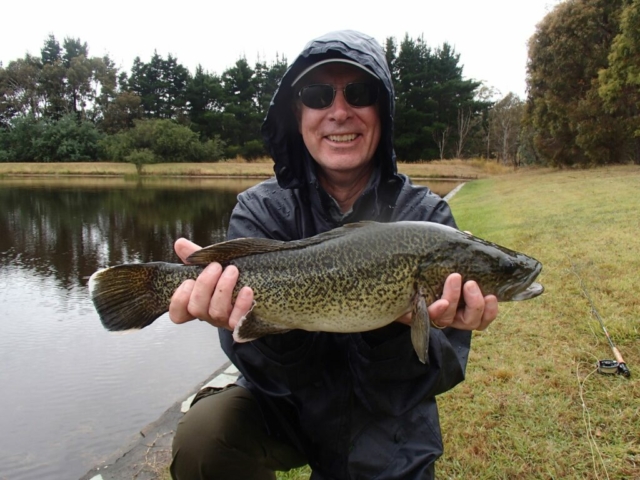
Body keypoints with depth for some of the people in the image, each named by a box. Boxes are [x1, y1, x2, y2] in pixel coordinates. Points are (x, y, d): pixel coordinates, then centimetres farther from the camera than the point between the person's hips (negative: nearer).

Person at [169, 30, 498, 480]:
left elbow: (442, 370, -17)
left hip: (383, 432, 1)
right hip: (288, 406, 0)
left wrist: (406, 328, -39)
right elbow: (278, 372, -19)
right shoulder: (262, 210, -14)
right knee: (203, 436, -25)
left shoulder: (425, 215, -14)